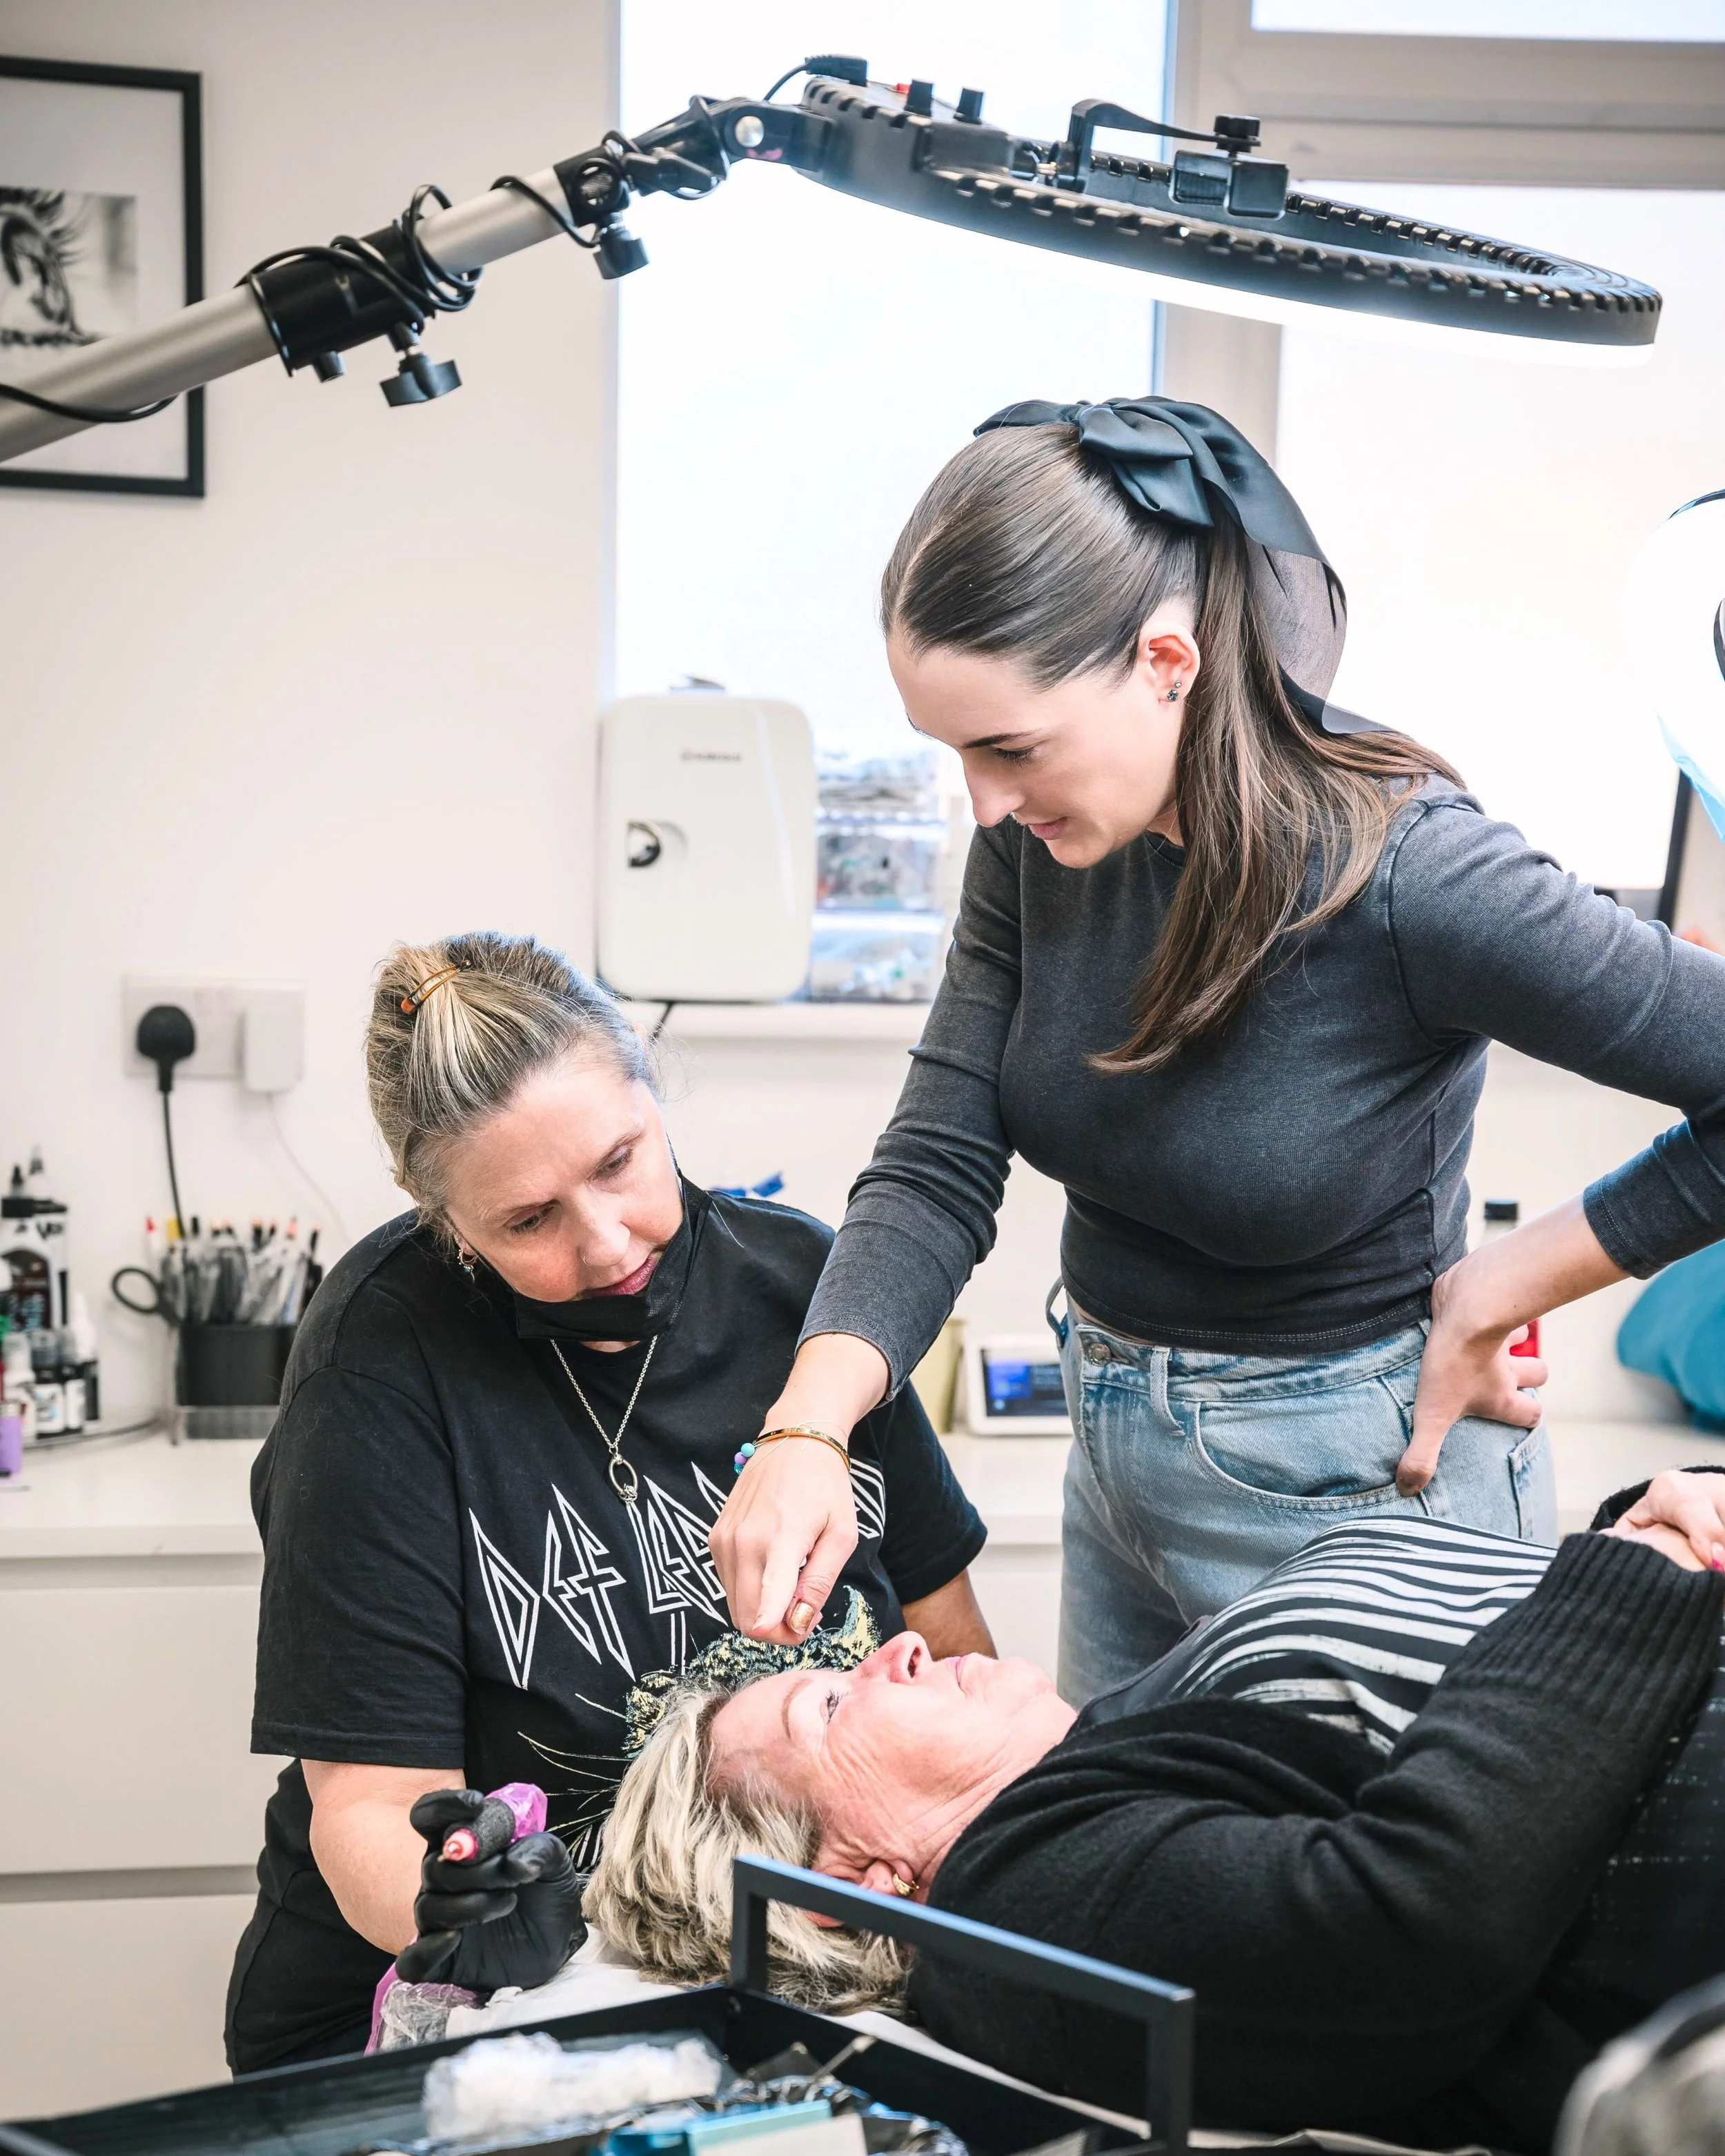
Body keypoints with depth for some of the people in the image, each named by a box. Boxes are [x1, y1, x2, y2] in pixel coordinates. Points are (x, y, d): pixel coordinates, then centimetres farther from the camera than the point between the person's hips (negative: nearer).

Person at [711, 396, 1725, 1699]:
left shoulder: (1408, 878, -28)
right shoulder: (1042, 843, -10)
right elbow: (938, 1166, -10)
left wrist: (1491, 1297, -18)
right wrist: (810, 1426, -26)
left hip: (1349, 1488, -6)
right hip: (1120, 1446, 7)